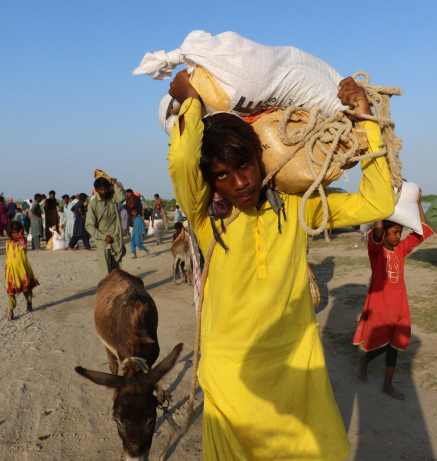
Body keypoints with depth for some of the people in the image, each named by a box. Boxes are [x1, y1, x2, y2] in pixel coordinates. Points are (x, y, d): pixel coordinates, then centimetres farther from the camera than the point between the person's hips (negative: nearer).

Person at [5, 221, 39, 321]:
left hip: (23, 268, 0)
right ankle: (11, 311, -6)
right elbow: (8, 256, 9)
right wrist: (7, 270, 6)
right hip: (12, 269, 1)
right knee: (11, 290, -6)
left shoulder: (22, 240, 1)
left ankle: (29, 304, 38)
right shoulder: (8, 243, 5)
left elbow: (24, 247, -21)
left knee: (27, 286, 14)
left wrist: (20, 236, -23)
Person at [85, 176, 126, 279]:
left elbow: (122, 197, -20)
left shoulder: (114, 197, 5)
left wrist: (115, 184, -8)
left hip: (117, 241, 3)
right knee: (106, 274, -10)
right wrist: (104, 237, -11)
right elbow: (89, 226, -3)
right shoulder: (93, 203, -2)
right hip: (102, 243, -3)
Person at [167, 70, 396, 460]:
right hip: (232, 378, -2)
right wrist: (191, 99, -13)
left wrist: (366, 122, -7)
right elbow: (182, 159, -30)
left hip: (298, 369, 3)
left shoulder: (296, 207, -1)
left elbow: (377, 204, -5)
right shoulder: (208, 218, -10)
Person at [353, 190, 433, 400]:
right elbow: (376, 230, -33)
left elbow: (422, 231, 3)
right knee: (381, 345, 0)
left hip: (399, 305, 6)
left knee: (394, 344, 12)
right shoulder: (376, 250, -13)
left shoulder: (401, 249, 3)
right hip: (379, 305, -6)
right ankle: (364, 360, 32)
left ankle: (388, 385, 25)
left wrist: (417, 202, -2)